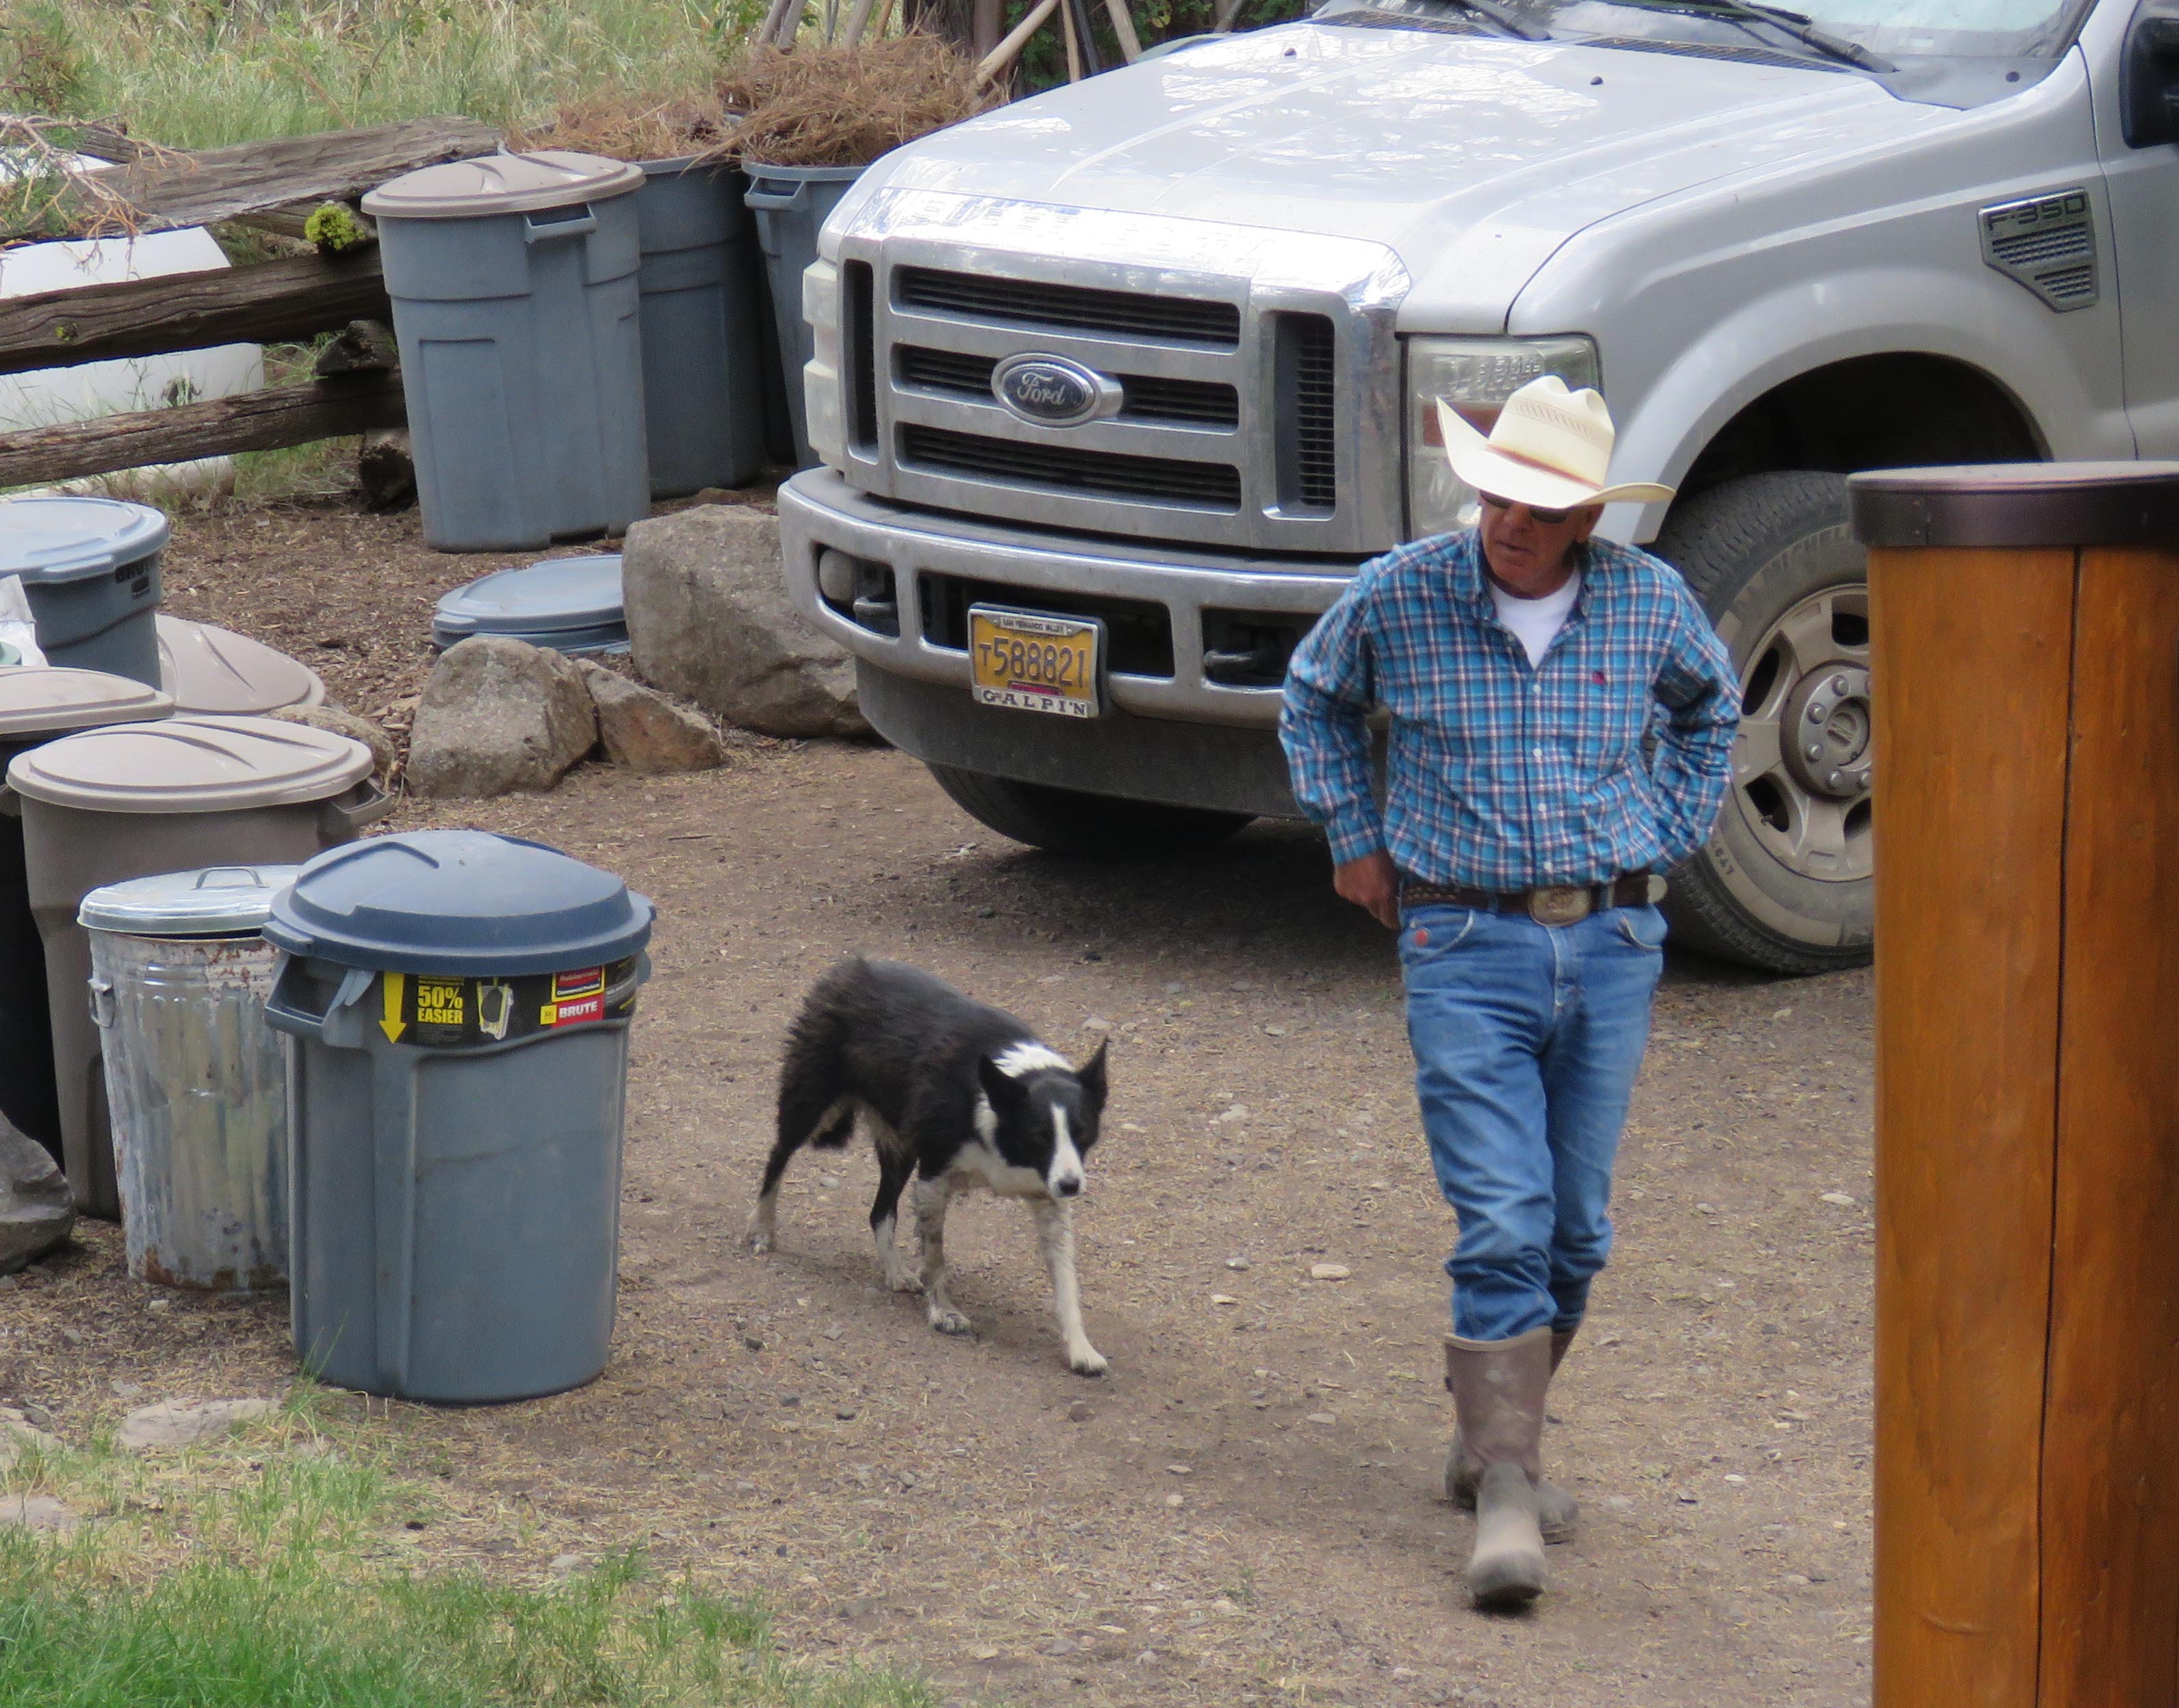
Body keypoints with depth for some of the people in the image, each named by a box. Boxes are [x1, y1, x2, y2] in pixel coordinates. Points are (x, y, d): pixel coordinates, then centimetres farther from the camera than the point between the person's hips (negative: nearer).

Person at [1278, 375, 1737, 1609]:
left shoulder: (1651, 603, 0)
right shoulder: (1398, 598, -5)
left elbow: (1712, 706, 22)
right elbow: (1315, 700, 17)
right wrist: (1354, 839, 11)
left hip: (1613, 945, 3)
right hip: (1466, 952, -3)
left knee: (1576, 1231, 9)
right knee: (1501, 1226, -12)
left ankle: (1494, 1439, 27)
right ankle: (1505, 1492, -13)